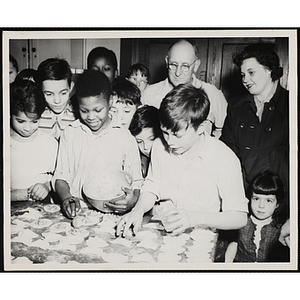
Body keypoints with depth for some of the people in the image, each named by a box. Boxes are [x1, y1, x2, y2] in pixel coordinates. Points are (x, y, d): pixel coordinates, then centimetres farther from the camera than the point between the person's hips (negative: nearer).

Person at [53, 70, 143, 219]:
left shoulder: (125, 138, 3)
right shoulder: (70, 133, 9)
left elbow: (136, 182, 7)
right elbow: (61, 176, 11)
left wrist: (133, 199, -15)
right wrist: (66, 198, -9)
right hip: (76, 211, 1)